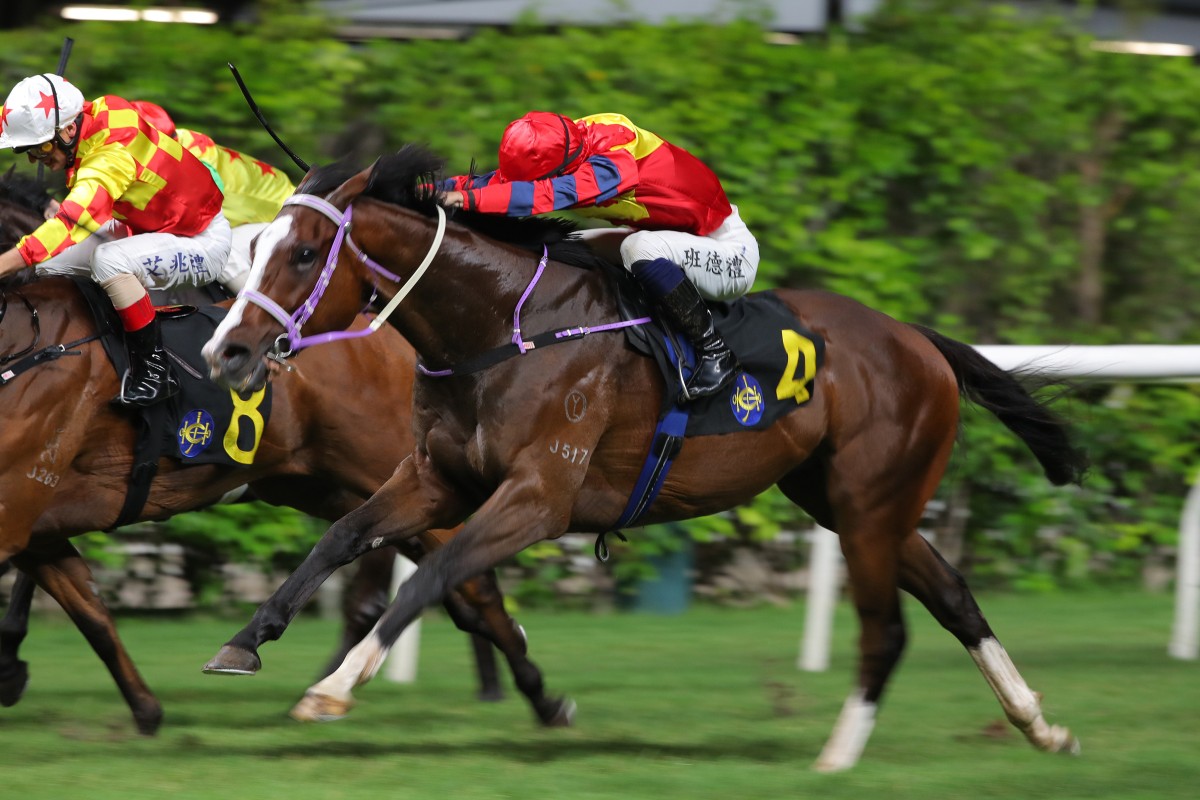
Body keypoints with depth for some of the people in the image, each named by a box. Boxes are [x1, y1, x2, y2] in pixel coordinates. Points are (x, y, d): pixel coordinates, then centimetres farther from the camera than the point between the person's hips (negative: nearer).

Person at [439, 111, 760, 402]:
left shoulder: (614, 161, -32)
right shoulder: (563, 148, -8)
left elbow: (556, 193, -45)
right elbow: (502, 179, -7)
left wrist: (475, 198, -47)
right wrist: (444, 187, -22)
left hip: (732, 252, -9)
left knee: (641, 247, -34)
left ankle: (715, 351, -21)